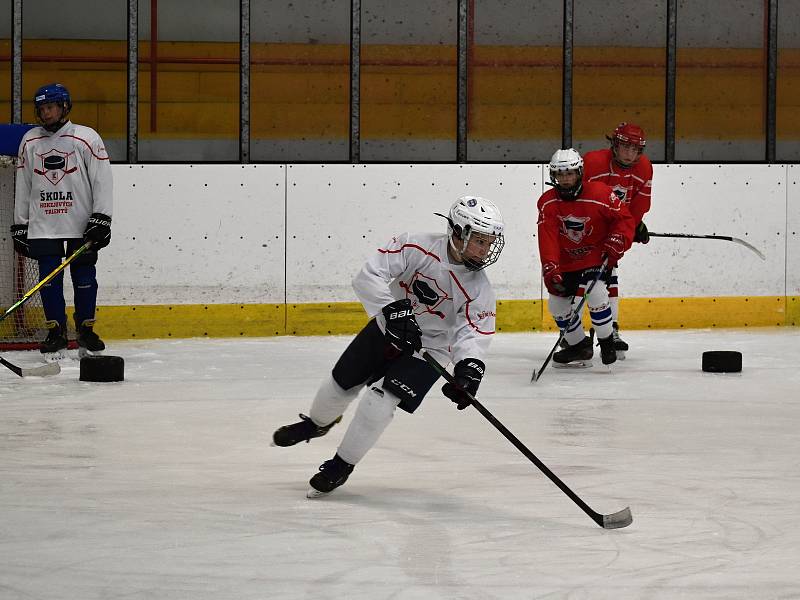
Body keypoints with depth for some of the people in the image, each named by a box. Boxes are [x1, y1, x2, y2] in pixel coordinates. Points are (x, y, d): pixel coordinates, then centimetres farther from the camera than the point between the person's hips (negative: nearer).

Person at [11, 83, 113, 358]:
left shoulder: (87, 138, -5)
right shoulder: (30, 141, 7)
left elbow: (103, 180, -5)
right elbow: (22, 186, 12)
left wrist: (101, 219, -11)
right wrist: (19, 226, 11)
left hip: (81, 223, -3)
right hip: (43, 226, 3)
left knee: (84, 277, 0)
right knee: (49, 279, 0)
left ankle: (86, 330, 13)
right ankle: (56, 333, 10)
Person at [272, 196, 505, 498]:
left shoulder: (479, 289, -20)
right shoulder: (416, 247, -24)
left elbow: (472, 334, -28)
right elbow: (368, 276, -29)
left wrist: (469, 369, -48)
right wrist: (394, 310, -42)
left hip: (428, 351, -2)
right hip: (387, 330, 2)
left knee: (380, 400, -18)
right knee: (341, 384, 14)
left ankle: (341, 465, 2)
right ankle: (316, 424, 50)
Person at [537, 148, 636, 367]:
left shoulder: (600, 193, -18)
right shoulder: (547, 202, -11)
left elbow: (625, 218, -8)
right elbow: (547, 239, -18)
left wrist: (616, 242, -21)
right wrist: (550, 269, -29)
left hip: (596, 256, -4)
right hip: (566, 261, 4)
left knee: (595, 294, -26)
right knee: (557, 303, 1)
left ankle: (607, 343, -5)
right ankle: (578, 345, 24)